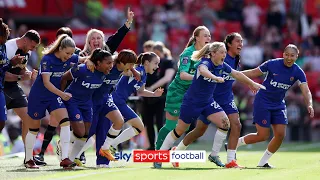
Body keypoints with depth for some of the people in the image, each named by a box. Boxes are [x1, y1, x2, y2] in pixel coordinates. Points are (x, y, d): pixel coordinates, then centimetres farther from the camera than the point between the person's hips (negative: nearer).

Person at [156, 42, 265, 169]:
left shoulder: (222, 66, -3)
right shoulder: (205, 63, -24)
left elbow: (237, 74, 14)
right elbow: (203, 70, -50)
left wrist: (252, 84, 23)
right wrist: (216, 78, -68)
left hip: (208, 102, 6)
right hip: (192, 102, -6)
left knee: (225, 123, -12)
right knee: (179, 131, 3)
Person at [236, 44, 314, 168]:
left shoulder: (298, 72, -7)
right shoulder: (272, 64, -15)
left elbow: (306, 91, -16)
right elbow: (253, 73, -4)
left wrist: (309, 105, -35)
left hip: (278, 105, 5)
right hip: (262, 102, -5)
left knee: (280, 134, -6)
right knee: (263, 136, -9)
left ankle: (263, 162, 12)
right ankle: (235, 143, 14)